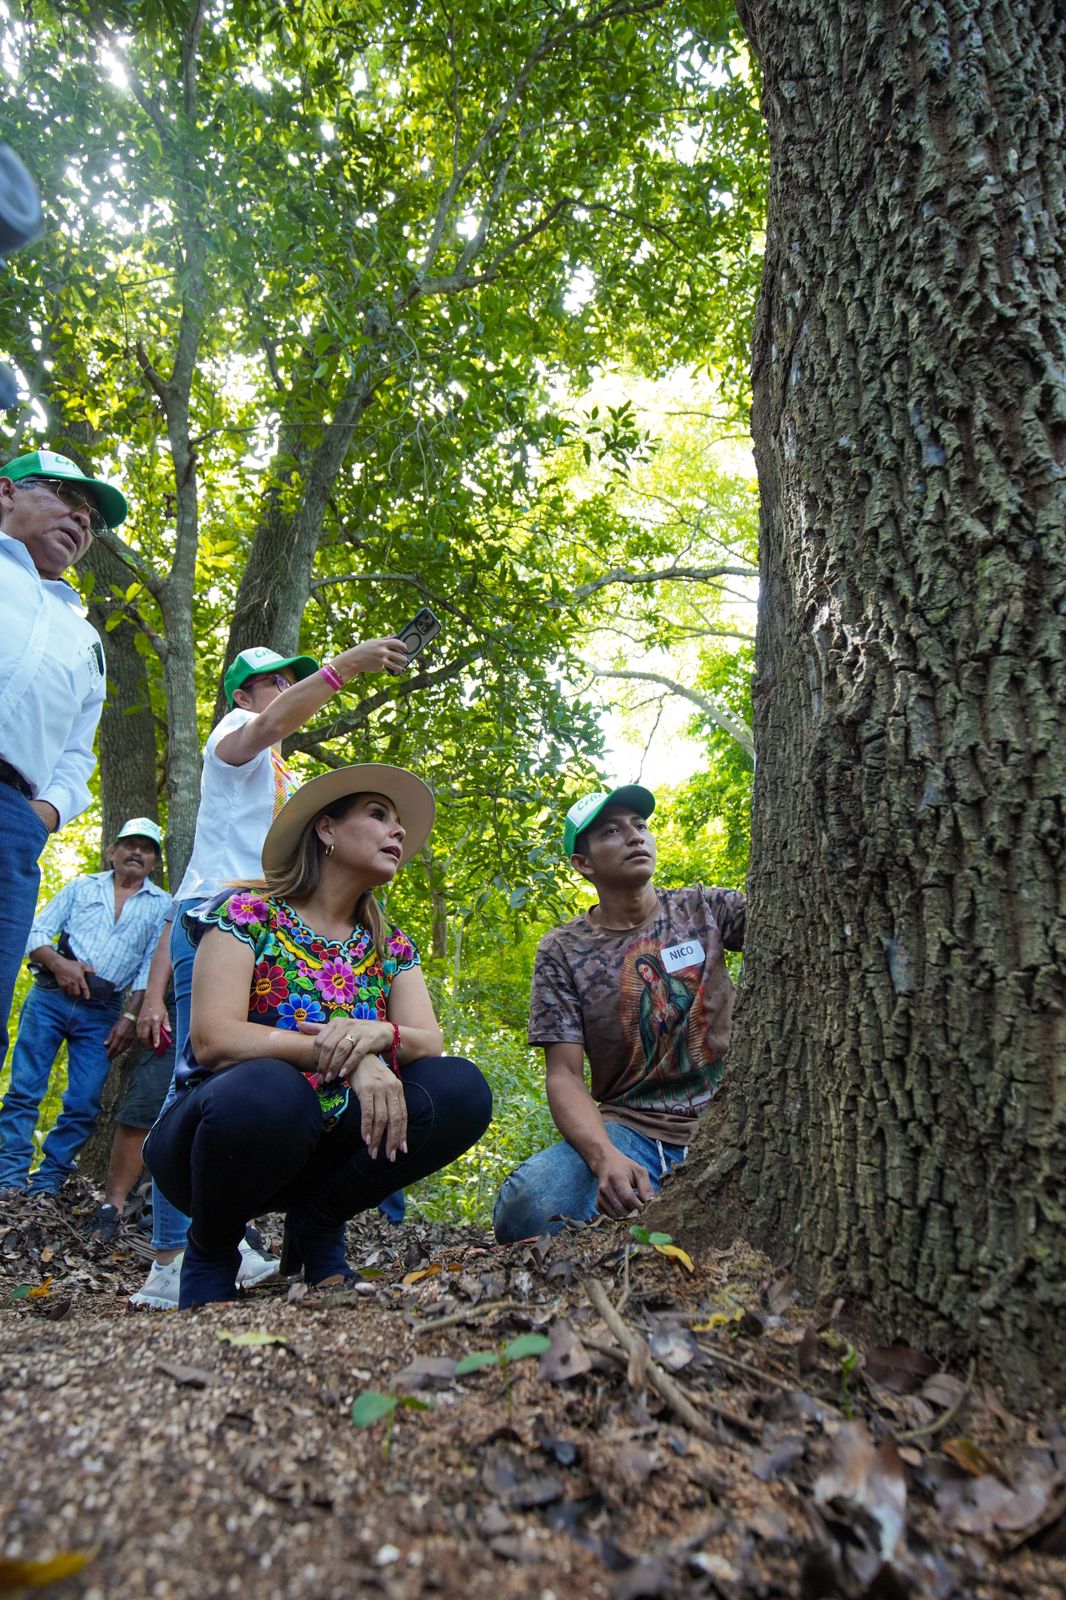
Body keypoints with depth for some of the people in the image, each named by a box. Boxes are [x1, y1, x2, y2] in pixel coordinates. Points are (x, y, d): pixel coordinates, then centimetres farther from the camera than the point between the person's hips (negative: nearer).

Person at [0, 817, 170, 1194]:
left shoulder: (162, 905, 7)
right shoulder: (81, 887, 11)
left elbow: (152, 965, 2)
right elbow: (36, 933, 7)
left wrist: (130, 1016, -6)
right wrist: (58, 962, -13)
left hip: (102, 1012, 0)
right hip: (49, 997, 1)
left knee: (84, 1103, -1)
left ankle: (48, 1179, 12)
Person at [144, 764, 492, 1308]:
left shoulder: (391, 946, 7)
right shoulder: (247, 915, -8)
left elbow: (430, 1043, -7)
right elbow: (213, 1039, -22)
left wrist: (380, 1035, -30)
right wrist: (348, 1054, -31)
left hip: (323, 1148, 4)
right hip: (228, 1125, -3)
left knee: (460, 1089, -19)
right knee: (268, 1087, -38)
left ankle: (317, 1226, 1)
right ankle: (212, 1244, -4)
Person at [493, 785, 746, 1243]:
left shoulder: (704, 909, 6)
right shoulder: (562, 951, 2)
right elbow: (565, 1076, -6)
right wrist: (605, 1158, -26)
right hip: (630, 1128, -1)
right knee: (527, 1206, -31)